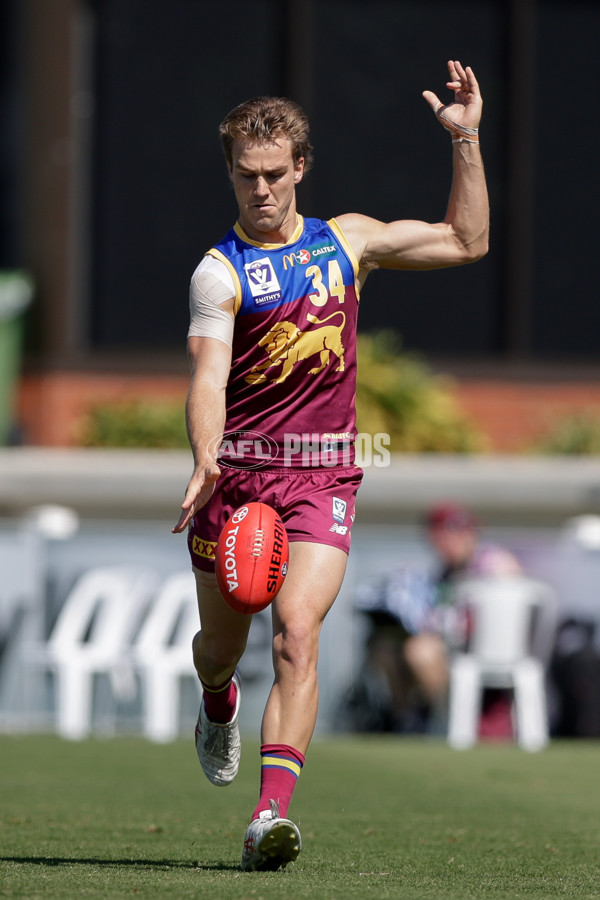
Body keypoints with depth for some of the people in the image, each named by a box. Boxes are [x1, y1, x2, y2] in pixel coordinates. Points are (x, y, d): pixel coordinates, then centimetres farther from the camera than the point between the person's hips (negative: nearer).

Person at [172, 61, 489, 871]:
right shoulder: (220, 271, -2)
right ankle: (218, 704, 52)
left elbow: (466, 242, 18)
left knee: (297, 628, -19)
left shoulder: (347, 240, 10)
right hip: (236, 469, -1)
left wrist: (466, 139, 9)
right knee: (221, 644, 13)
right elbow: (208, 378, -15)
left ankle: (272, 811, -27)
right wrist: (205, 463, -33)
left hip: (323, 475, 1)